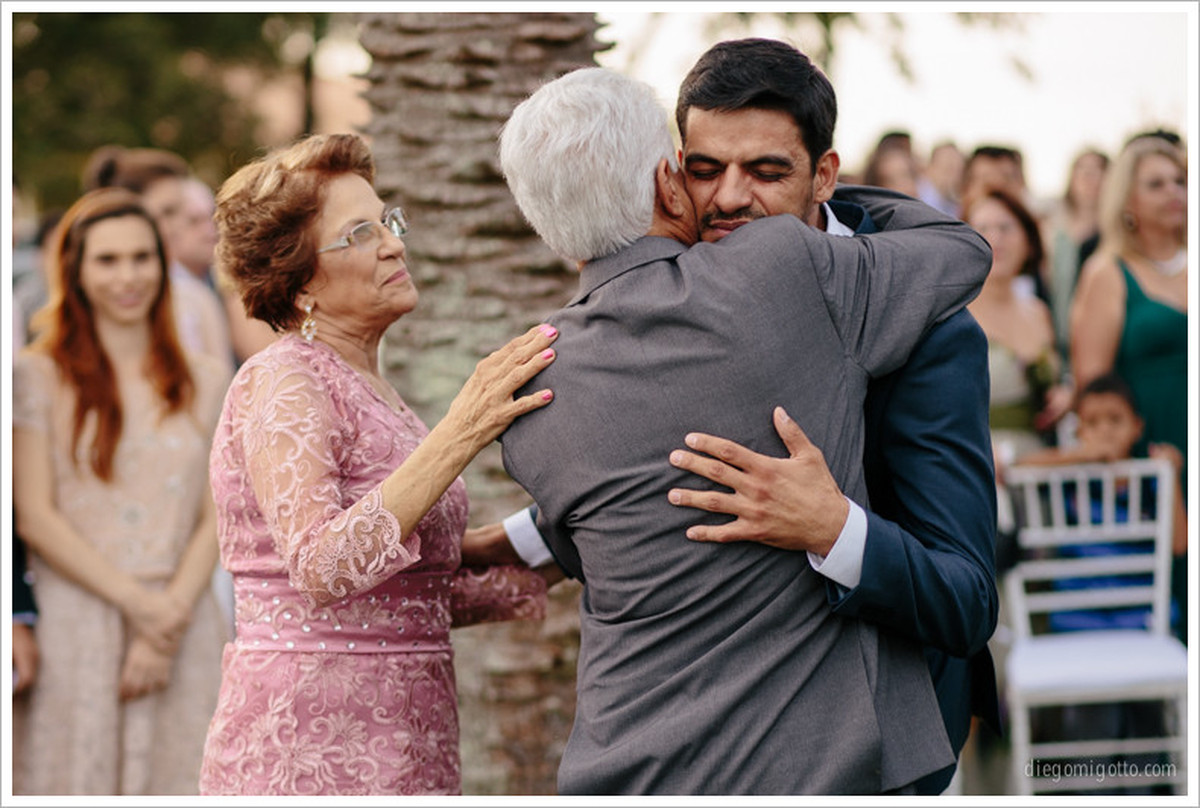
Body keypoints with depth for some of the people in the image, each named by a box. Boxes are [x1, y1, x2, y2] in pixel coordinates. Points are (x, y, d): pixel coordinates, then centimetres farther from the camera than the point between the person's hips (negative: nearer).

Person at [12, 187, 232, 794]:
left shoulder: (205, 382, 13)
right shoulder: (38, 376, 3)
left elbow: (214, 520, 6)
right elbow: (35, 517, -4)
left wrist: (172, 612, -9)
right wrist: (137, 603, -11)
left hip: (183, 631, 3)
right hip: (74, 624, -3)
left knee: (173, 776, 1)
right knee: (78, 772, -5)